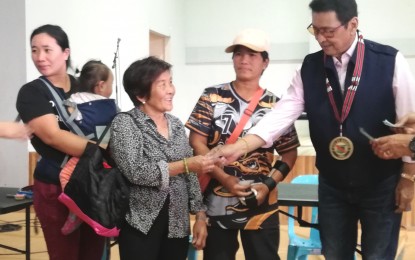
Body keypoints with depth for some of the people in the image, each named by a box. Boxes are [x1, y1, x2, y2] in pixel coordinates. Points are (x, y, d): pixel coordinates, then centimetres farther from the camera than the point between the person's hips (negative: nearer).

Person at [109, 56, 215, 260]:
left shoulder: (176, 124, 9)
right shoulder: (125, 123, -7)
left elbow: (190, 175, 11)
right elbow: (135, 171, -19)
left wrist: (200, 215, 3)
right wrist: (185, 165, -19)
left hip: (178, 225, 5)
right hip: (141, 224, -5)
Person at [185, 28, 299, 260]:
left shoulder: (275, 105, 2)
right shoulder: (212, 97, 0)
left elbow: (290, 153, 5)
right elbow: (197, 142, -5)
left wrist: (269, 184, -11)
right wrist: (224, 178, -16)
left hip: (261, 206, 0)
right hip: (217, 203, 0)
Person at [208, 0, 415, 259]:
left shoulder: (390, 61, -13)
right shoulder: (309, 67, -3)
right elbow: (282, 113, -10)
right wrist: (241, 146, -23)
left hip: (381, 184, -3)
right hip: (332, 185, 3)